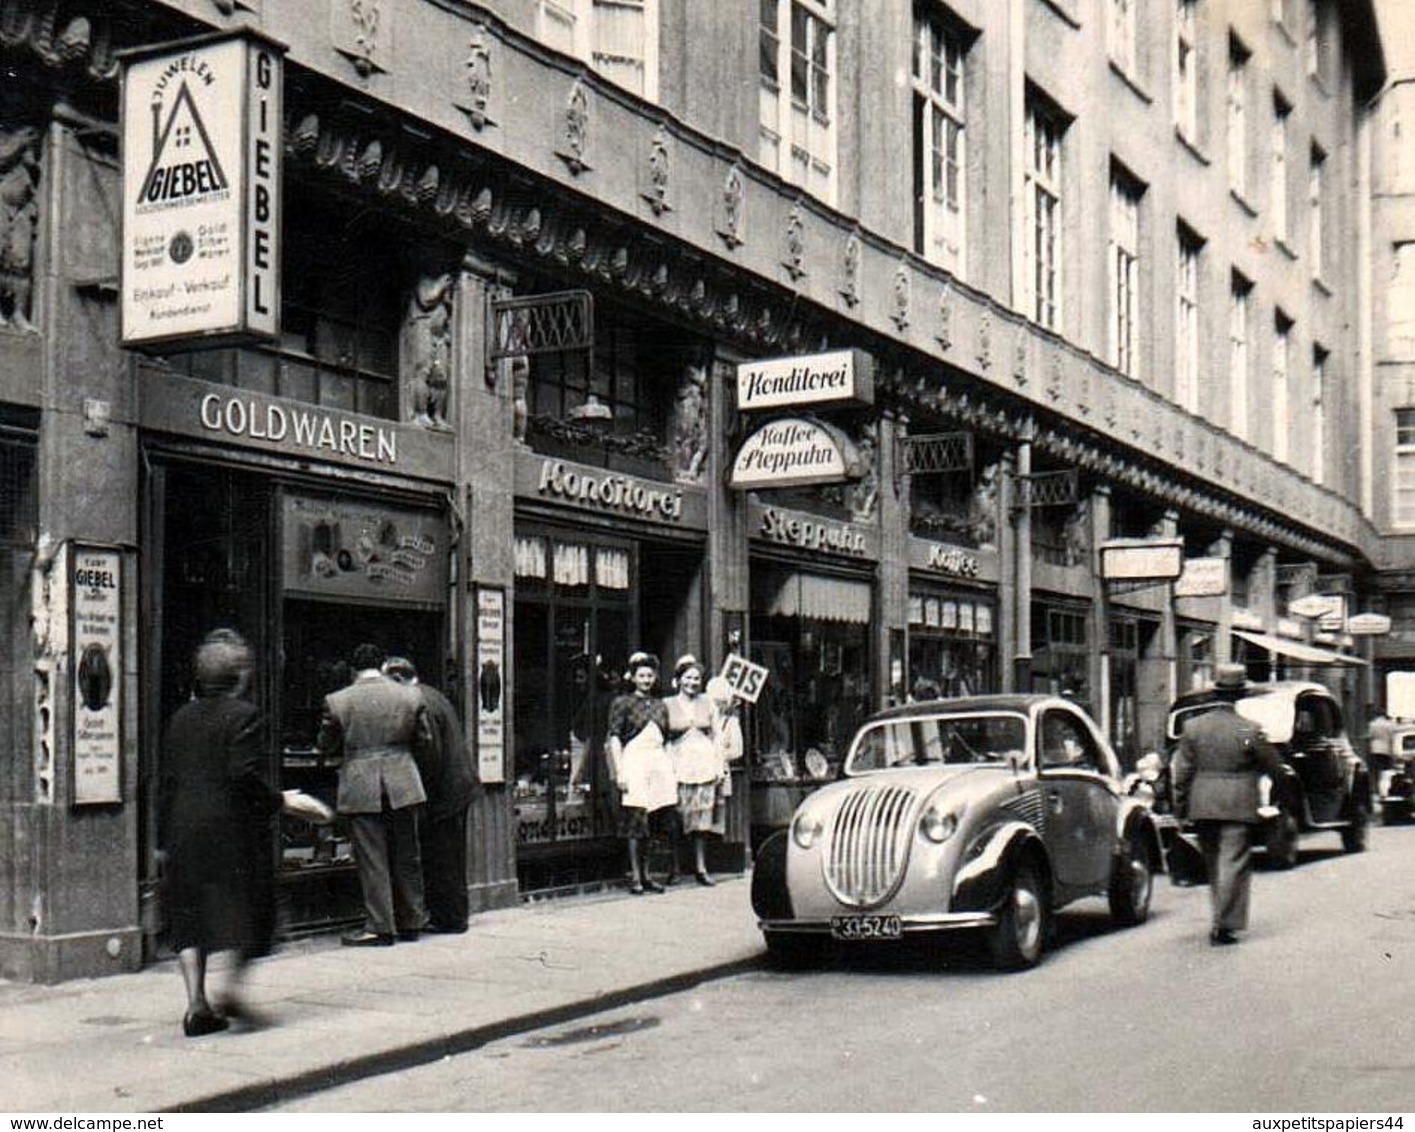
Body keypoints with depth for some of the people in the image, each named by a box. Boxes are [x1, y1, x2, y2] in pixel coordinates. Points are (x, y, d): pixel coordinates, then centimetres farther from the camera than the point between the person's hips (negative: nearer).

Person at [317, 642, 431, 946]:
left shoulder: (337, 701, -4)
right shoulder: (410, 697, 1)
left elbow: (325, 745, 5)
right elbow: (424, 739, 9)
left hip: (361, 789, -2)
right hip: (402, 786, 3)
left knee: (372, 860, 2)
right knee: (406, 856, 12)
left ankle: (379, 927, 2)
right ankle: (410, 923, 19)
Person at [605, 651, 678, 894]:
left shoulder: (660, 705, 18)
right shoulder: (622, 703, 3)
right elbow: (614, 738, -3)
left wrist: (672, 771, 15)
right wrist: (619, 772, -12)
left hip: (660, 762, 5)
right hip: (634, 762, -5)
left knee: (655, 821, 3)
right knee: (636, 818, -7)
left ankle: (646, 875, 10)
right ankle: (635, 877, -4)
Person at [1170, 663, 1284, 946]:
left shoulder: (1193, 727, 0)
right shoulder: (1250, 731, -9)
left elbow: (1182, 772, 2)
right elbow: (1274, 768, 1)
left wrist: (1180, 806, 9)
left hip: (1202, 807, 4)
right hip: (1237, 806, -4)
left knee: (1213, 863, 17)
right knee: (1233, 864, -2)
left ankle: (1223, 918, 27)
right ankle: (1224, 924, -7)